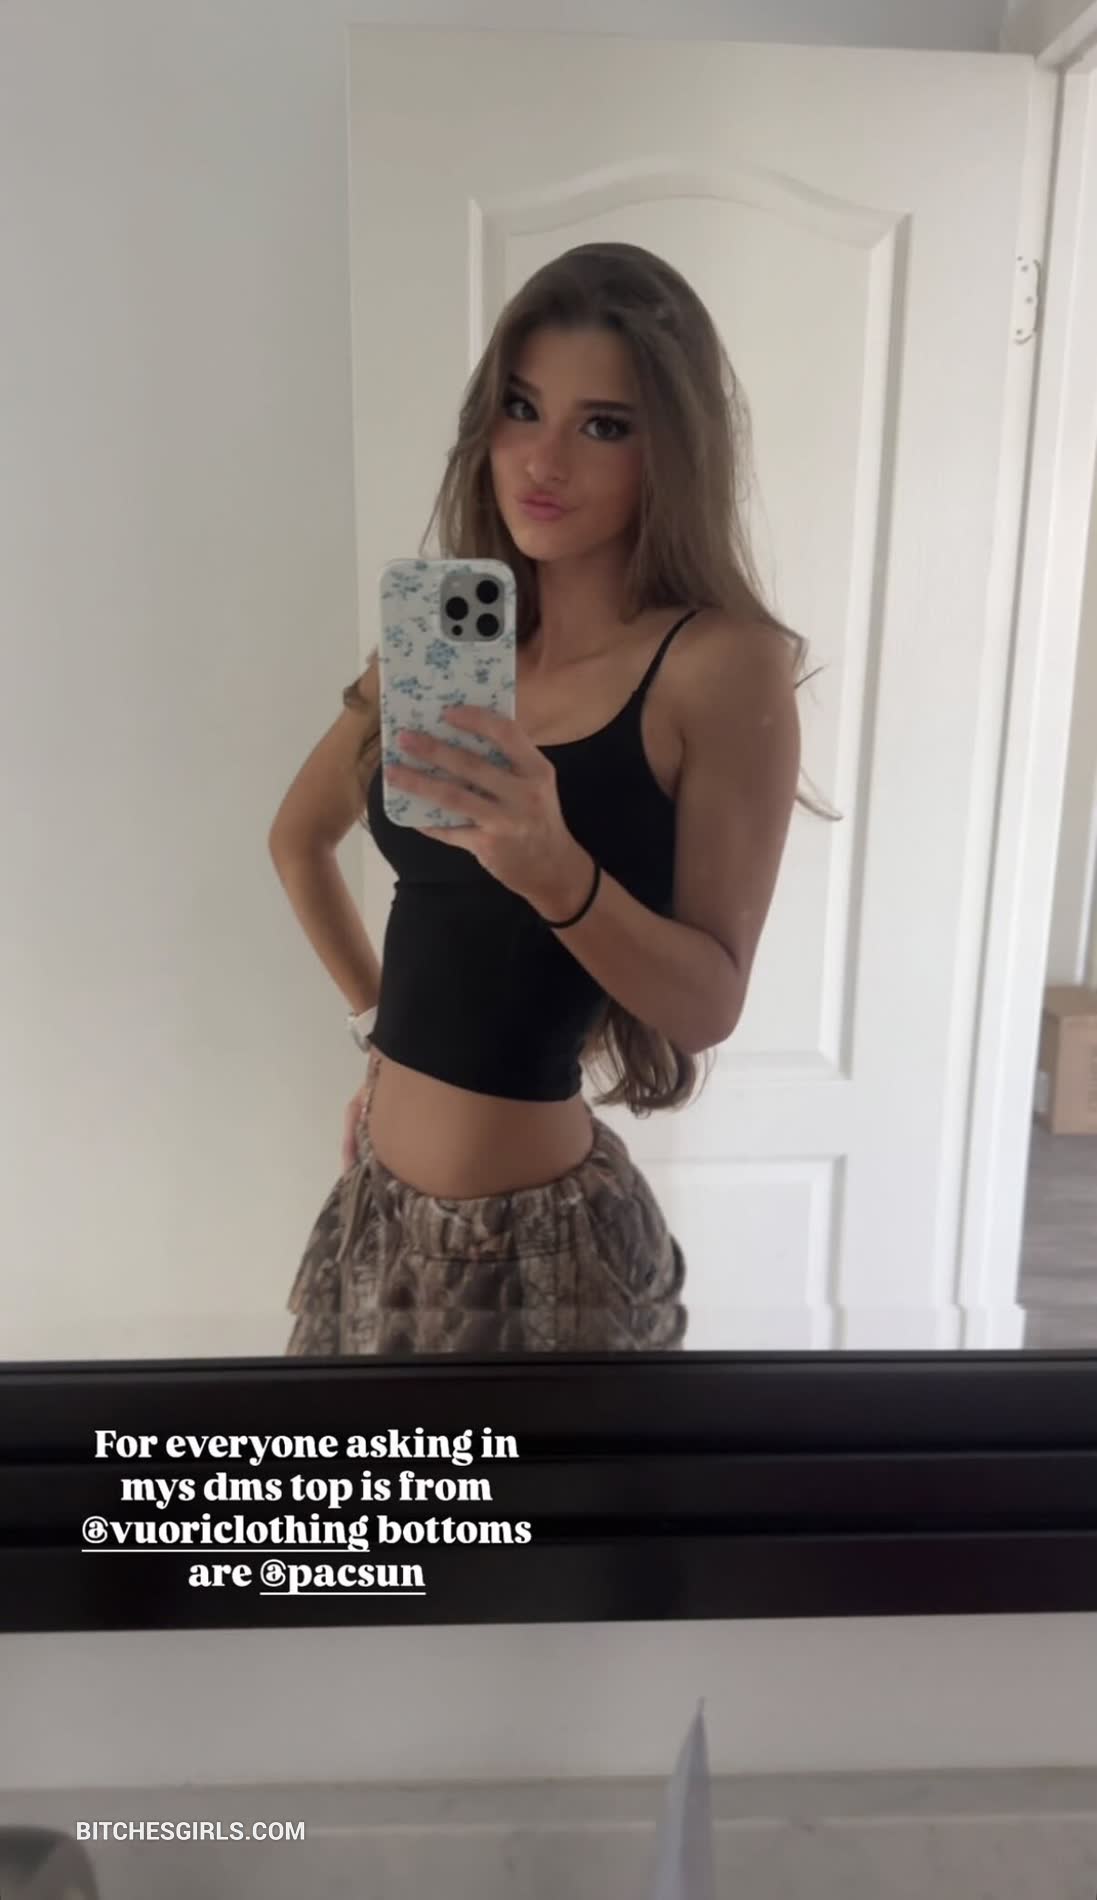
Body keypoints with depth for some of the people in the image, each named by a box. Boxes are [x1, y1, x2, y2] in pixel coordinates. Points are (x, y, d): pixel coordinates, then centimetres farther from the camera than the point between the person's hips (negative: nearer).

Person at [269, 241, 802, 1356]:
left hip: (538, 1237, -6)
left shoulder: (724, 662, -14)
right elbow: (299, 838, 16)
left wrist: (555, 869, -32)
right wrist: (380, 1013, 11)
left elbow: (711, 1002, -17)